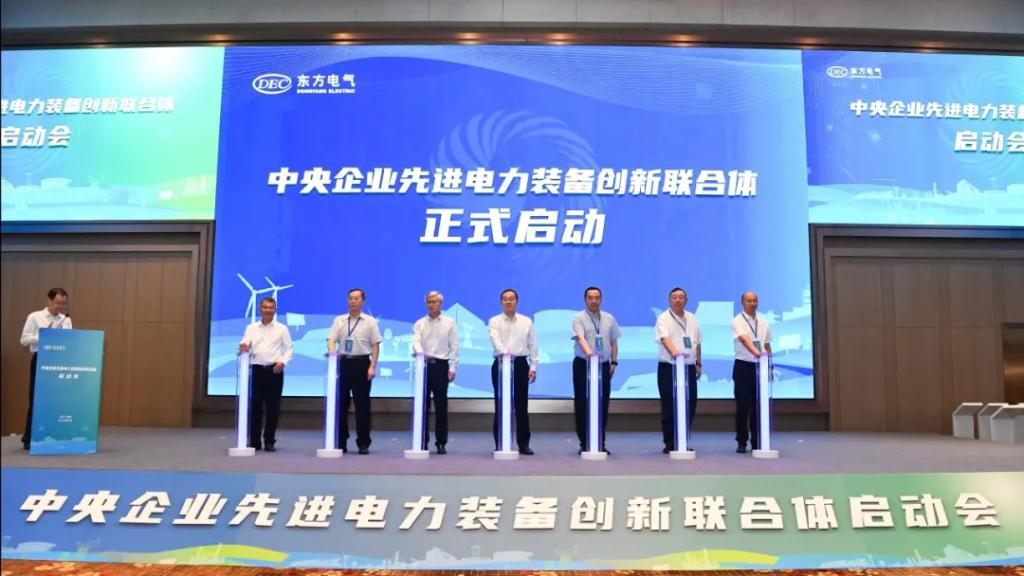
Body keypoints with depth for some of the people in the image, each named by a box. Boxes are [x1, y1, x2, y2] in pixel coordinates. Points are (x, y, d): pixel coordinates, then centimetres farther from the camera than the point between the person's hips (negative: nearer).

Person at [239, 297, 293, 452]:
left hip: (275, 370, -1)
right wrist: (243, 348, -23)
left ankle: (270, 441, 10)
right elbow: (244, 345, 0)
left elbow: (288, 349, 5)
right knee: (255, 406, 1)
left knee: (273, 407, 1)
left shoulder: (282, 328, 8)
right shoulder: (251, 328, 11)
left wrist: (283, 362, -12)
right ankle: (254, 441, 10)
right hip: (257, 370, 1)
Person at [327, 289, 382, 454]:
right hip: (343, 362, 2)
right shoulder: (339, 320, 9)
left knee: (362, 405, 1)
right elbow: (331, 340, 0)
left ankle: (363, 443, 8)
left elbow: (375, 345, 0)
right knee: (340, 404, 5)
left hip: (362, 363, -2)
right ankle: (340, 442, 15)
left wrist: (372, 367, -9)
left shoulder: (370, 321, 3)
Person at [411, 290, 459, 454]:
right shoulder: (419, 324, 9)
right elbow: (416, 341, -7)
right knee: (422, 404, 3)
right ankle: (422, 441, 11)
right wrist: (420, 353, -30)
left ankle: (441, 443, 7)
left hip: (441, 366, -1)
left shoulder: (449, 323, 7)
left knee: (441, 406, 0)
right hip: (423, 365, 1)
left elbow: (454, 347, 4)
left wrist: (453, 368, -4)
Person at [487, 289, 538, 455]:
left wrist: (533, 367, 0)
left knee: (522, 406, 3)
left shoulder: (526, 322, 10)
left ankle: (524, 444, 10)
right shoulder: (494, 322, 3)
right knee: (501, 405, 2)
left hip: (521, 364, 2)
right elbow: (495, 340, -16)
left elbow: (532, 345, 8)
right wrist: (504, 352, -36)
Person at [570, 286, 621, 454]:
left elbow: (614, 342, 15)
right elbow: (580, 338, -20)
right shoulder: (579, 318, -4)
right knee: (582, 405, 0)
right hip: (583, 365, -4)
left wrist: (614, 362, 6)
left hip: (604, 365, 4)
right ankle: (584, 443, 8)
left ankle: (600, 443, 15)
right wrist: (588, 352, -38)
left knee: (603, 405, 6)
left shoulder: (609, 319, 11)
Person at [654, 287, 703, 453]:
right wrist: (674, 352, -40)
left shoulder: (692, 319, 13)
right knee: (669, 407, -2)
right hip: (668, 367, -5)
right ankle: (669, 443, 7)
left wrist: (698, 363, 15)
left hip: (689, 367, 5)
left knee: (690, 405, 4)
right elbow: (665, 338, -23)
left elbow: (697, 343, 20)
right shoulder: (664, 319, -5)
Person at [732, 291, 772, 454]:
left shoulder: (763, 322, 10)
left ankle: (756, 442, 16)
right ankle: (741, 442, 8)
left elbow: (767, 344, 15)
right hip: (743, 366, -4)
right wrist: (756, 352, -41)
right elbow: (744, 339, -25)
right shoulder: (738, 321, -7)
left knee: (758, 406, 7)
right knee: (742, 406, -1)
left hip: (760, 366, 4)